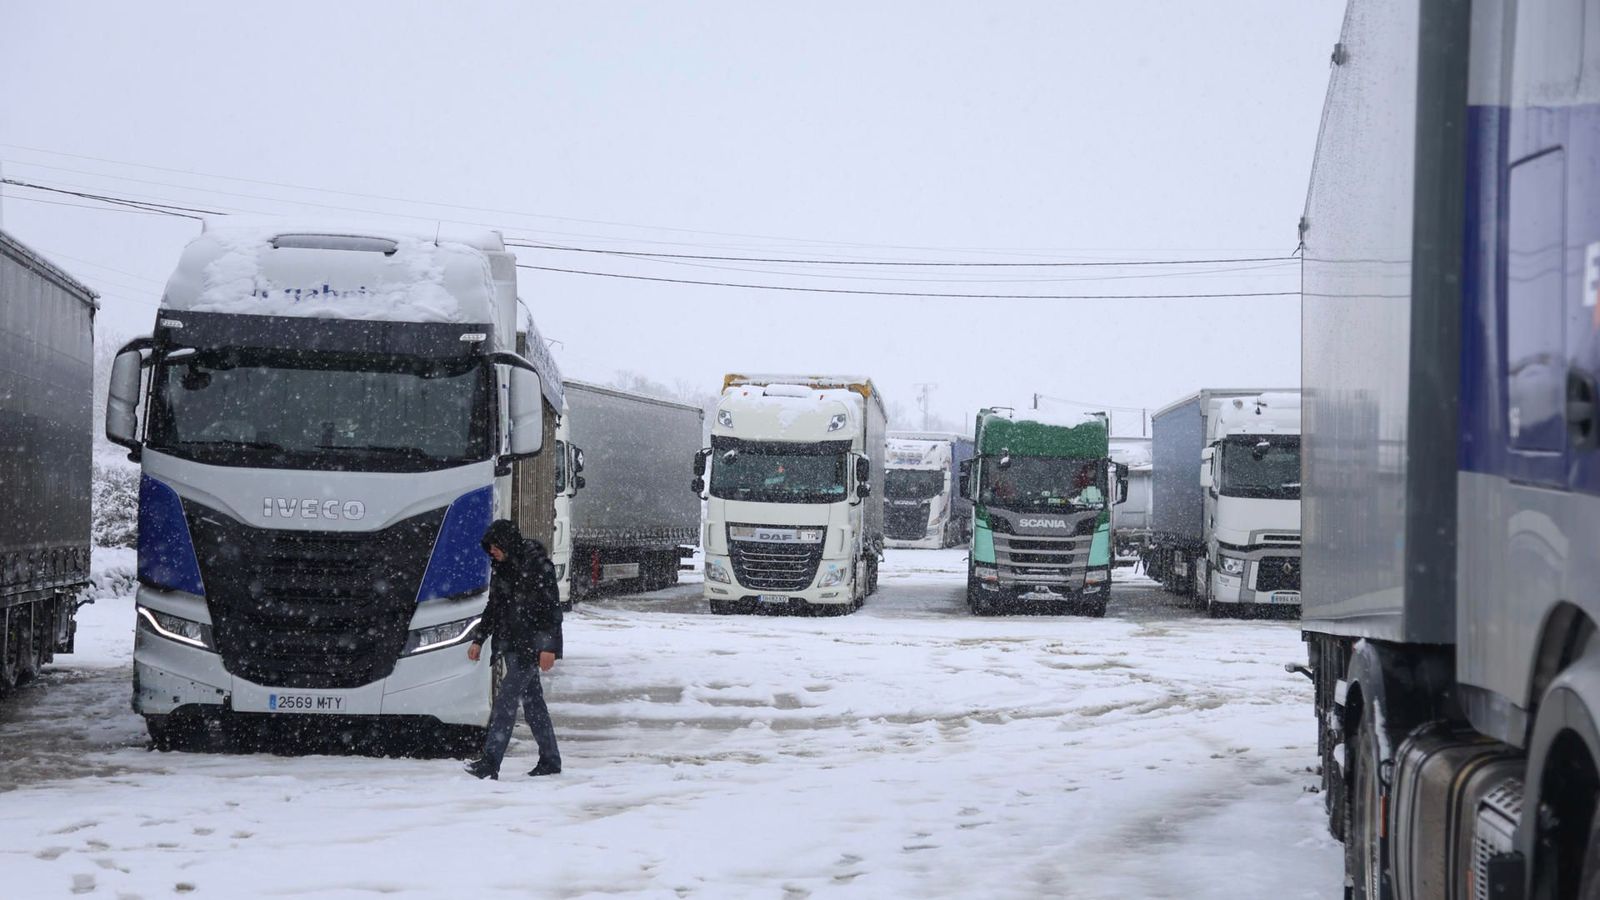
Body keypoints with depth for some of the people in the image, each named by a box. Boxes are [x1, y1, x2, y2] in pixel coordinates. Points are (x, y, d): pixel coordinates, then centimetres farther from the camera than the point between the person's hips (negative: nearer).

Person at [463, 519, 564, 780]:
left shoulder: (537, 565, -13)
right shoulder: (502, 567, 12)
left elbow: (551, 607, -15)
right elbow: (494, 607, 21)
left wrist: (548, 646, -20)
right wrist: (478, 639, 17)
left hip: (531, 645, -8)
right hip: (512, 644, 8)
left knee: (507, 697, -15)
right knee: (532, 700, 10)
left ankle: (490, 763, -21)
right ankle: (550, 760, 17)